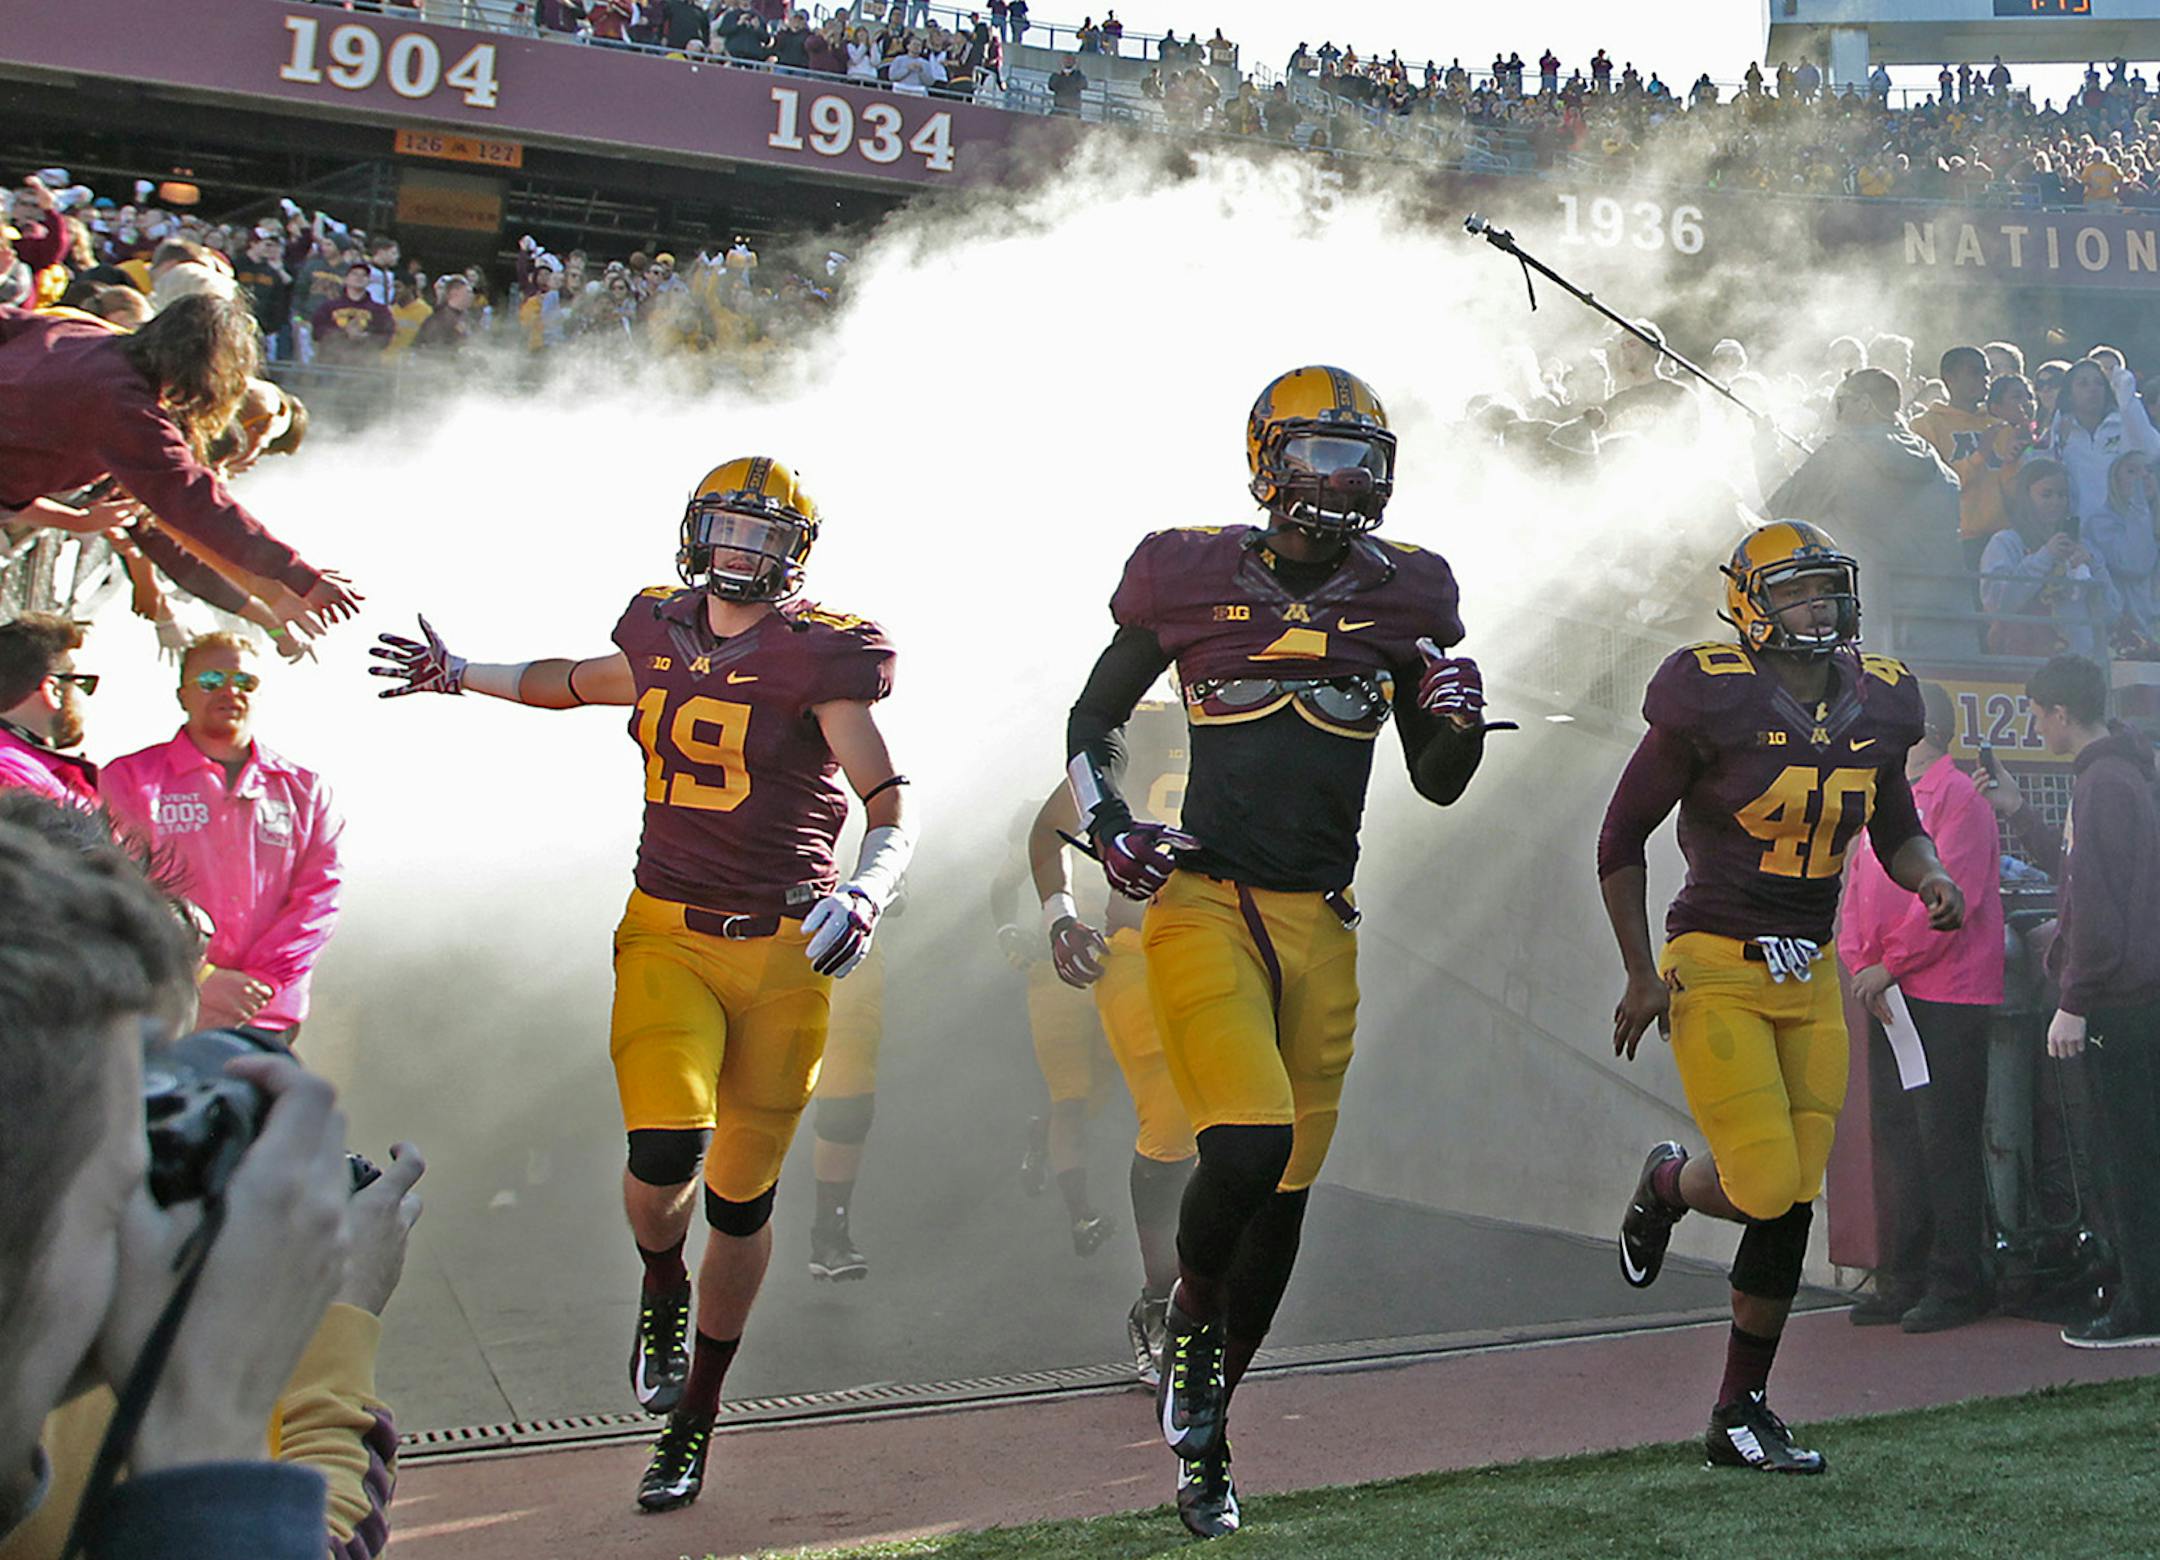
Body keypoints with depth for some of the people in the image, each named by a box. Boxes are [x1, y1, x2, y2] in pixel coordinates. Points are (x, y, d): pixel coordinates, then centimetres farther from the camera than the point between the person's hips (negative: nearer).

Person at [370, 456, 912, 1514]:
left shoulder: (818, 656, -5)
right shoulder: (662, 636, 8)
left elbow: (889, 805, -8)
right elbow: (577, 684, 31)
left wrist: (868, 890, -26)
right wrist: (460, 674, 30)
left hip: (784, 950, -2)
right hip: (667, 936, 2)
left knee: (741, 1198, 5)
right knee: (666, 1151, -20)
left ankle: (694, 1419, 23)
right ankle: (661, 1284, 17)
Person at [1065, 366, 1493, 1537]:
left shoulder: (1404, 592, 8)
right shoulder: (1187, 575, 0)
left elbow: (1437, 784, 15)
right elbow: (1092, 718, 12)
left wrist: (1459, 719, -7)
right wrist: (1108, 828, -5)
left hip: (1321, 923, 4)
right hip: (1203, 902, -3)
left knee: (1285, 1192, 7)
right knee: (1248, 1146, -23)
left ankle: (1202, 1436, 25)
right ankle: (1190, 1318, 10)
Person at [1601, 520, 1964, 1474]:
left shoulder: (1874, 704, 5)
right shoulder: (1714, 699, -12)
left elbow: (1896, 832, 19)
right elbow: (1621, 838, -4)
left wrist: (1930, 876, -4)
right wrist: (1642, 975, -5)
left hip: (1810, 977, 6)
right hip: (1715, 967, -6)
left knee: (1791, 1203, 3)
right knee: (1764, 1189, -14)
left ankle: (1740, 1413, 16)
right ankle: (1667, 1185, 24)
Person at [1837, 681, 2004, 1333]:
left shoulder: (1958, 796, -8)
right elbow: (1858, 891, 14)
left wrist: (1890, 964, -15)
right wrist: (1860, 964, -1)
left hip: (1947, 998, -8)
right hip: (1887, 998, 8)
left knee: (1946, 1143, -4)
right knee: (1896, 1139, 10)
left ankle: (1955, 1286, 3)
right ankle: (1904, 1280, 16)